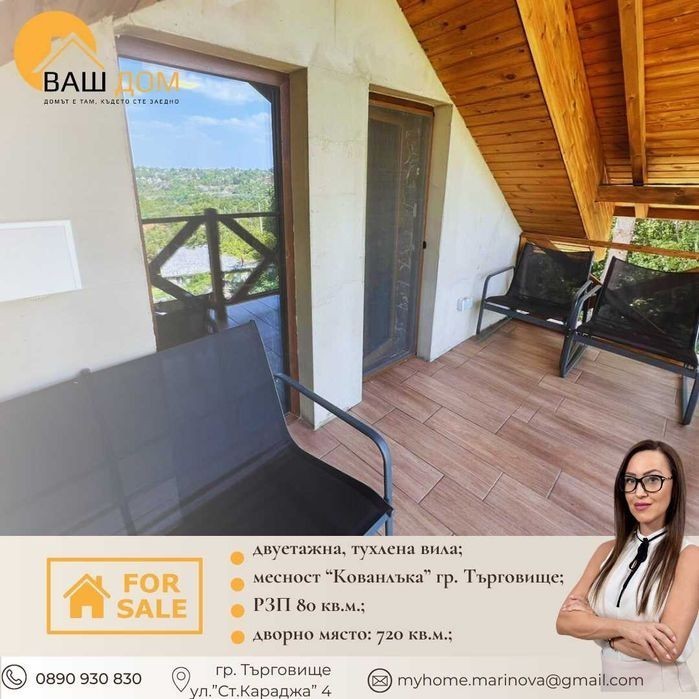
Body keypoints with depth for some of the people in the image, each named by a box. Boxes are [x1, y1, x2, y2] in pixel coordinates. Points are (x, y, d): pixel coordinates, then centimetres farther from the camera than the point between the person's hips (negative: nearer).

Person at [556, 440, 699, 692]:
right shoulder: (608, 550, -2)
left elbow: (668, 649, -24)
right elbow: (565, 620, -9)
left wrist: (591, 623, -13)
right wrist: (624, 627, -23)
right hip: (609, 683, 4)